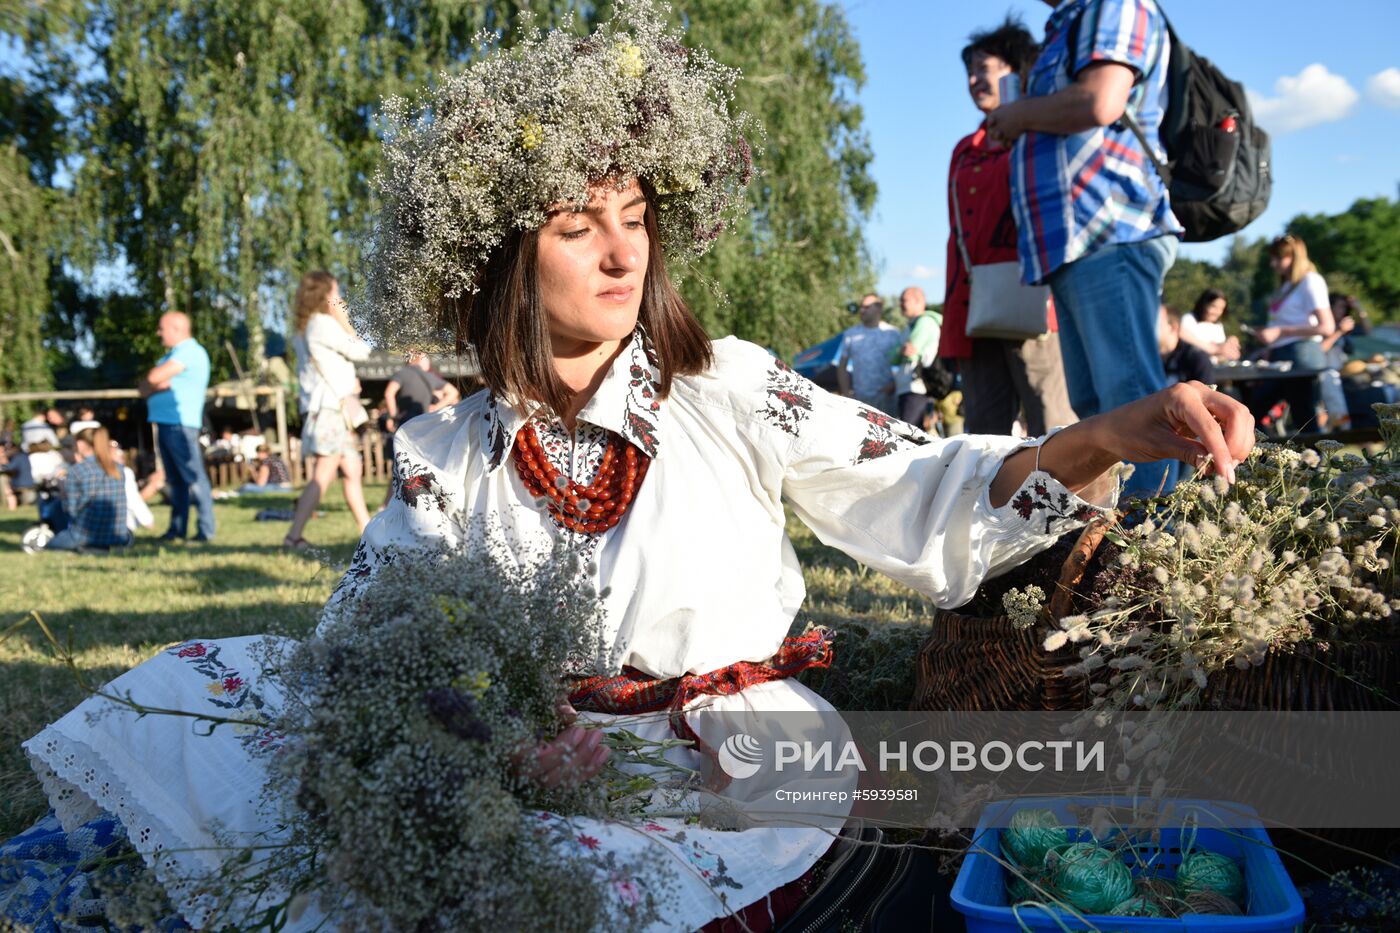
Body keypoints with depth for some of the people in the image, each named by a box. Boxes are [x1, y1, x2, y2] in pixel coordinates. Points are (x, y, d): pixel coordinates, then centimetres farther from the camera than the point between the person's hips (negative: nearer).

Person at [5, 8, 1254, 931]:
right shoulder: (450, 460, 2)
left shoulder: (723, 389, -3)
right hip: (537, 783, 2)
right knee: (201, 691, -10)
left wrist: (1116, 434, -24)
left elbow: (927, 497, -8)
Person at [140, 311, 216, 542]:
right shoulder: (173, 354, 22)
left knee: (193, 477, -10)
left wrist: (154, 380, 3)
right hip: (165, 423, 10)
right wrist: (158, 385, -6)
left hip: (180, 425, -10)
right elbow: (144, 388, 15)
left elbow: (154, 378, -20)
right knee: (175, 480, 10)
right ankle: (177, 529, 13)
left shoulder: (189, 352, -10)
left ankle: (206, 529, -11)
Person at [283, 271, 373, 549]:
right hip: (331, 406, -10)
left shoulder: (304, 328, 17)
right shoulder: (323, 323, -12)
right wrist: (344, 321, -1)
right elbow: (360, 351, -11)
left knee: (352, 471, 11)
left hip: (338, 406, 10)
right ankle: (294, 535, -10)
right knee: (323, 476, -10)